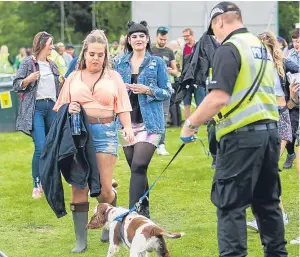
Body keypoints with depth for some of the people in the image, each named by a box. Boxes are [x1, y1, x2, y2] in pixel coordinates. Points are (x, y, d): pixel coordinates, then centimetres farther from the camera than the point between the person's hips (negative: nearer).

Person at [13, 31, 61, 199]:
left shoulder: (53, 65, 16)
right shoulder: (28, 62, -1)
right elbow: (16, 86, -2)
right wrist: (28, 80, -19)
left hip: (51, 108, 6)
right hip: (35, 108, -6)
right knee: (41, 148, -14)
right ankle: (37, 185, -4)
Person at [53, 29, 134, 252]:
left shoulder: (113, 77, 9)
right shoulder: (74, 78, 12)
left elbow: (123, 108, 4)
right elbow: (60, 108, 14)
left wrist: (128, 127, -13)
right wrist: (68, 109, -8)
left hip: (105, 132, -1)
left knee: (104, 189, -5)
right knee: (79, 187, -1)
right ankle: (81, 240, 5)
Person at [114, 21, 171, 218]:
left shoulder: (157, 63, 1)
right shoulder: (121, 64, 11)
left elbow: (167, 92, 0)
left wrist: (148, 90, -15)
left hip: (149, 122, -4)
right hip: (127, 121, 4)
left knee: (138, 166, -16)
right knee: (136, 169, 9)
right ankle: (144, 211, 21)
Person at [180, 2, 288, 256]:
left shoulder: (229, 49, -11)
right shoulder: (262, 47, 16)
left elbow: (219, 97, -21)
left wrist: (190, 124, -11)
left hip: (242, 135, -8)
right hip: (270, 130, 8)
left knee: (230, 205, -4)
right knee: (268, 201, 15)